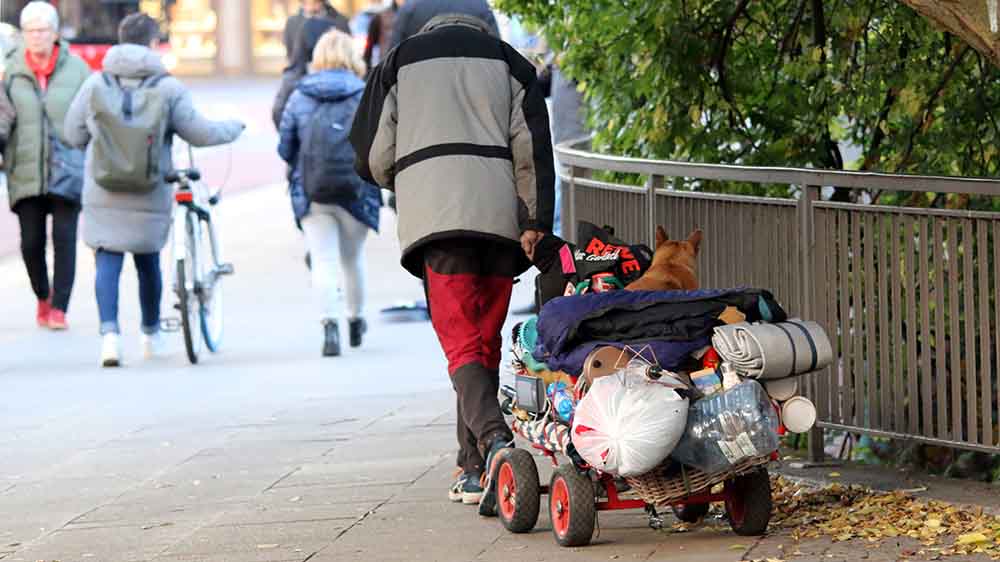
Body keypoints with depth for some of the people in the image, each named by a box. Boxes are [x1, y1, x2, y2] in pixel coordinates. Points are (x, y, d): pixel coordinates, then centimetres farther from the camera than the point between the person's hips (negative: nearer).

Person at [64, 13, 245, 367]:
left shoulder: (96, 84, -2)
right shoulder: (167, 88, -8)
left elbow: (73, 135, 2)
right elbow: (199, 133, -6)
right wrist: (234, 128, 13)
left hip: (103, 194, 0)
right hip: (150, 195, 0)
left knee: (107, 261, 2)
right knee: (148, 262, 16)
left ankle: (109, 332, -16)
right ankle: (151, 334, 32)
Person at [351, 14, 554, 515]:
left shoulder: (399, 62, 16)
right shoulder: (506, 61, 19)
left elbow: (374, 159, 10)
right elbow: (531, 148, 6)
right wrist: (535, 222, 2)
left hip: (435, 216, -2)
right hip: (499, 215, 2)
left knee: (462, 345, -11)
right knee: (486, 344, 12)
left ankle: (494, 442, -35)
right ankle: (474, 471, 12)